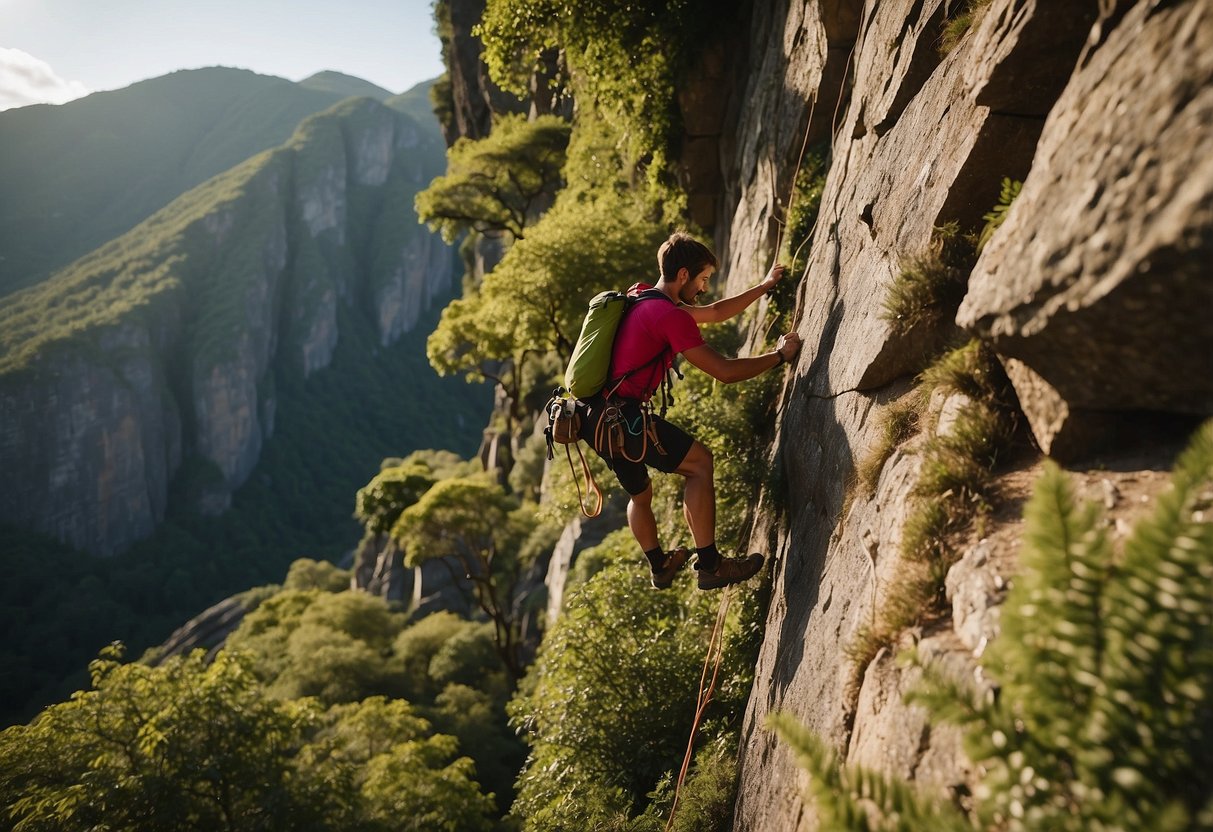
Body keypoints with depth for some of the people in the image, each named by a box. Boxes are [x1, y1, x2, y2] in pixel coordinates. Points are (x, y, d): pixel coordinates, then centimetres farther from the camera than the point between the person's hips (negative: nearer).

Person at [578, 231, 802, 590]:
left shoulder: (644, 301, 17)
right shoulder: (670, 315, -14)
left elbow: (714, 312, 30)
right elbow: (725, 371, -15)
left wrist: (764, 286, 33)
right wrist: (779, 355, -2)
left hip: (599, 419, 10)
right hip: (620, 417, -10)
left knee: (639, 493, 26)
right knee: (700, 460, -4)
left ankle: (660, 567, 44)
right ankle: (709, 566, -3)